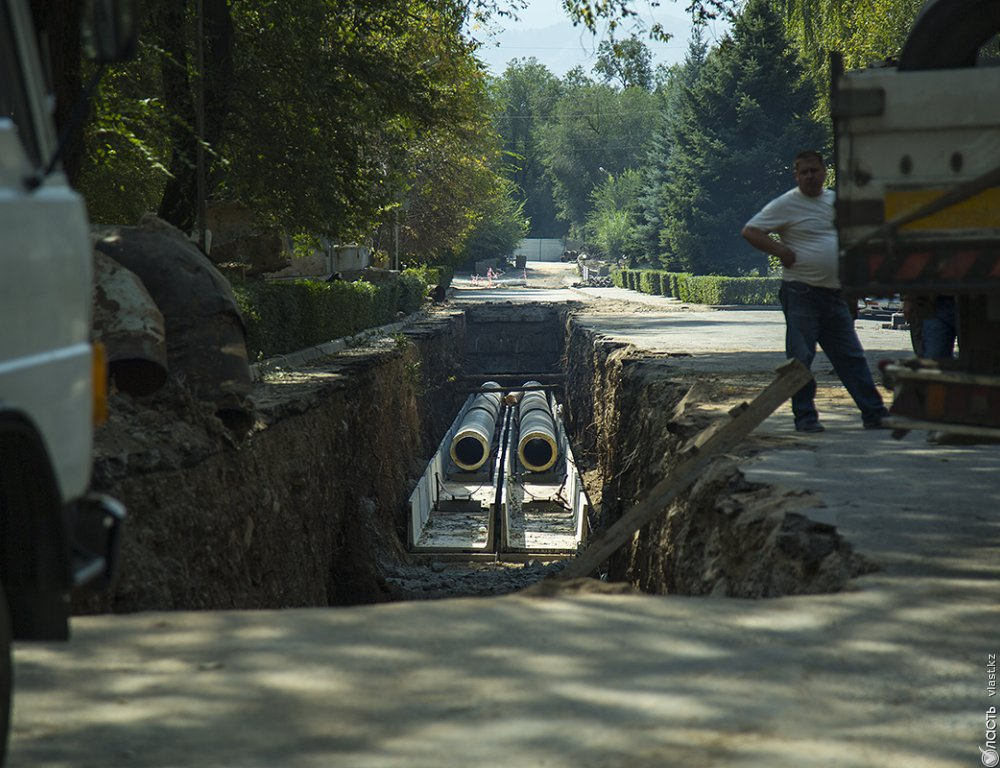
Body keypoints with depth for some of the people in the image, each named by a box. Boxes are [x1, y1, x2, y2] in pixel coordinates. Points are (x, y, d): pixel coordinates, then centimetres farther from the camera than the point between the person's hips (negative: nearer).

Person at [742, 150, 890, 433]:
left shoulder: (836, 200, 14)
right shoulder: (786, 204, -5)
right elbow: (750, 231, -8)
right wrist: (782, 252, -16)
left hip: (835, 294, 5)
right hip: (801, 294, -5)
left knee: (851, 357, 7)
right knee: (801, 358, -3)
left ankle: (874, 414, 9)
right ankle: (805, 417, 6)